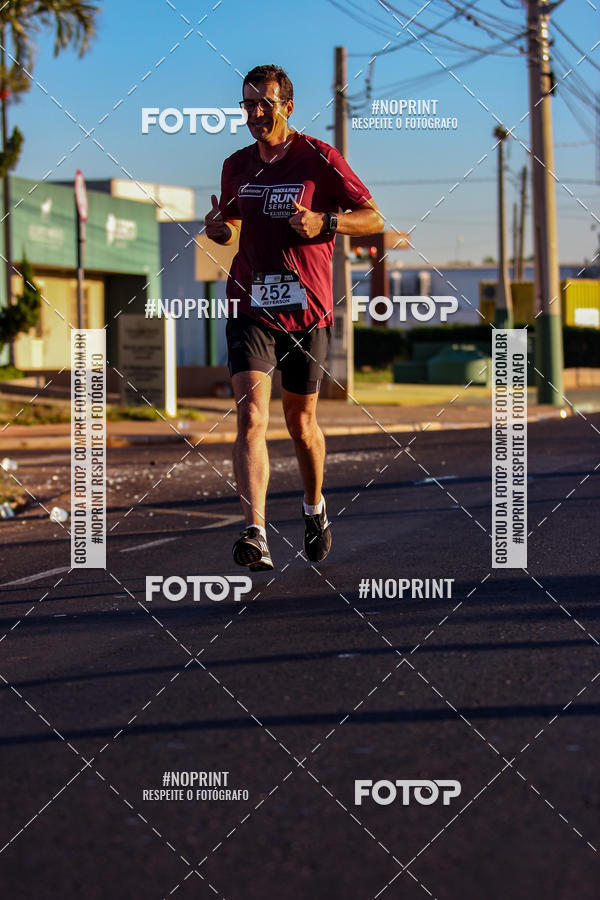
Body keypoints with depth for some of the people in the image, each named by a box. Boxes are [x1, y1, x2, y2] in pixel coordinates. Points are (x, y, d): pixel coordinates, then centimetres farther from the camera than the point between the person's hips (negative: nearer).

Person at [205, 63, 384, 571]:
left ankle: (315, 506, 39)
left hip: (307, 309, -2)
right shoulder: (236, 167, 9)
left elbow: (374, 218, -2)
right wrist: (219, 229, 1)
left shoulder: (319, 158, -4)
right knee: (251, 416, -16)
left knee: (301, 422, 10)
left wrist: (325, 222, -20)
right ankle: (256, 536, -25)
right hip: (251, 307, 2)